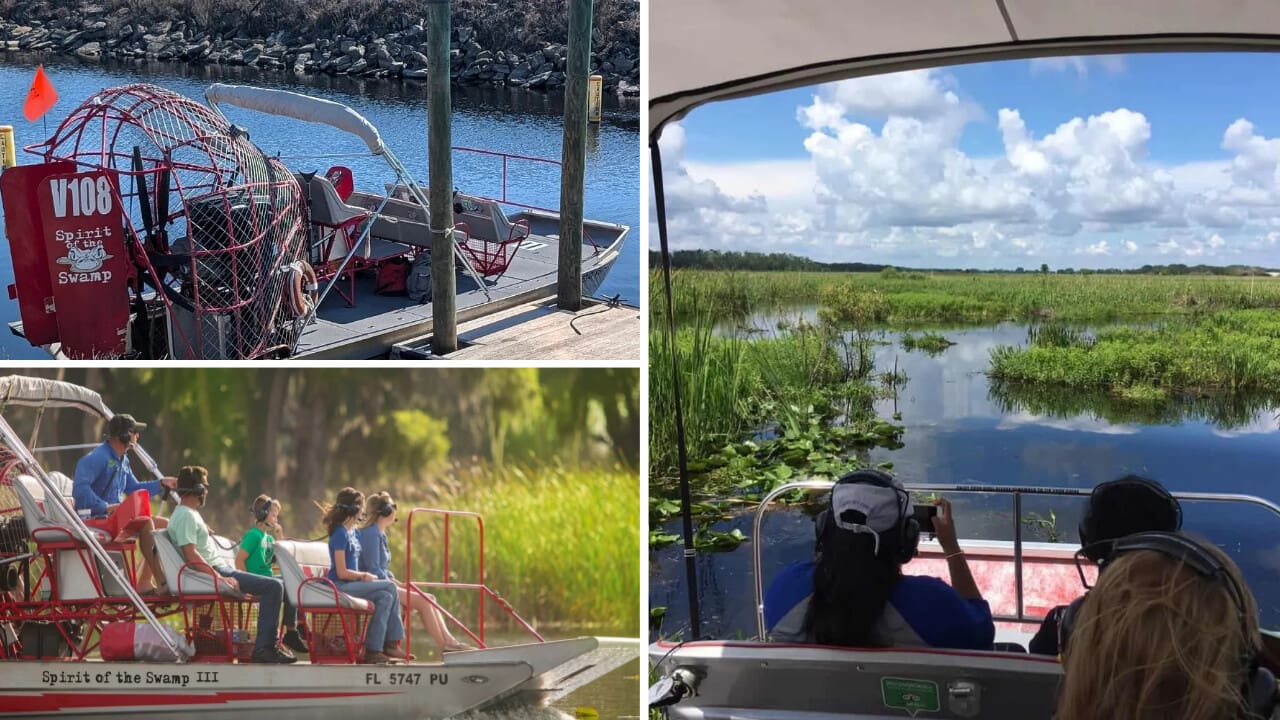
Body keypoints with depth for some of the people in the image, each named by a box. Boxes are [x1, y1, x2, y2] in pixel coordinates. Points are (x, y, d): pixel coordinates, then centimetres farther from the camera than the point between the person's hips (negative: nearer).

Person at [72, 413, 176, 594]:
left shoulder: (123, 460, 18)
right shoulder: (96, 458, -14)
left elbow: (134, 489, 26)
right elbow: (79, 488, -26)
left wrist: (161, 484, 15)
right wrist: (105, 506, -29)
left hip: (118, 516, 11)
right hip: (96, 519, -11)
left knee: (164, 525, 5)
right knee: (146, 523, -29)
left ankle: (144, 583, -3)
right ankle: (161, 584, -31)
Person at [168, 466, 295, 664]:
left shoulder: (189, 513, 20)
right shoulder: (186, 516, -13)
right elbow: (191, 555, -23)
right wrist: (220, 579, -25)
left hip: (221, 569, 11)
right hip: (214, 573, -11)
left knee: (277, 585, 14)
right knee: (273, 587, -20)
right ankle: (264, 648, -20)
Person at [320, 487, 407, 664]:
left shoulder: (354, 533, 16)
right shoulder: (340, 534, -13)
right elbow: (342, 573, -17)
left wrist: (364, 574, 2)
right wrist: (364, 575, -5)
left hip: (351, 584, 9)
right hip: (339, 586, -9)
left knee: (386, 597, -12)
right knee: (389, 587, -17)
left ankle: (374, 649, -13)